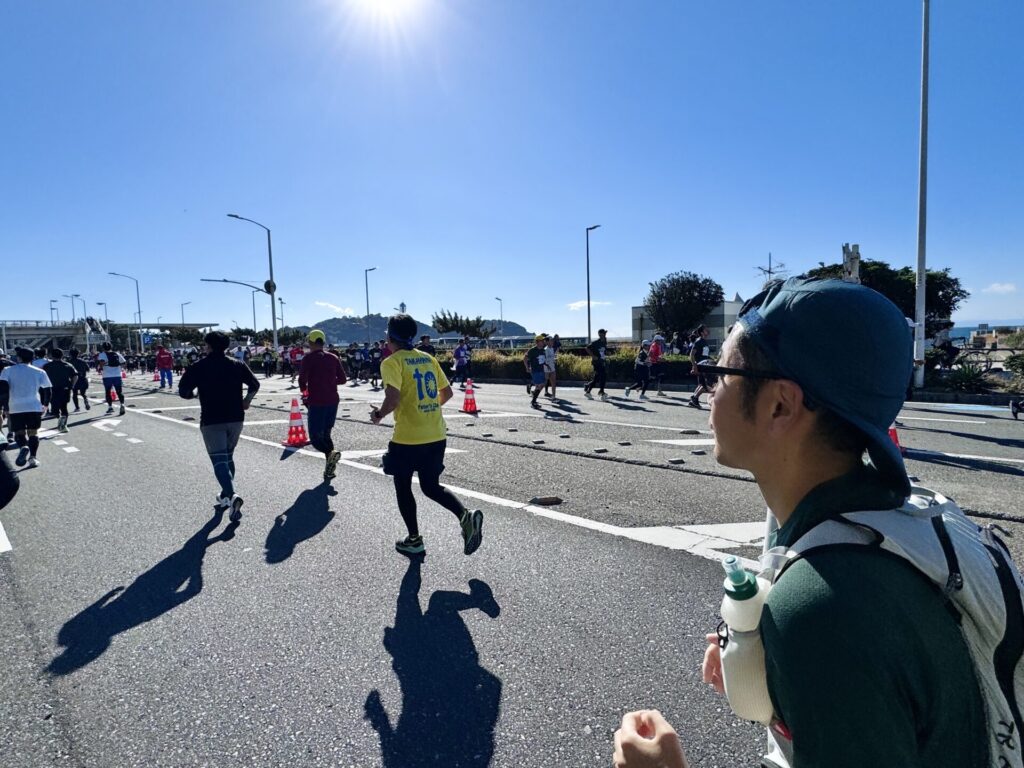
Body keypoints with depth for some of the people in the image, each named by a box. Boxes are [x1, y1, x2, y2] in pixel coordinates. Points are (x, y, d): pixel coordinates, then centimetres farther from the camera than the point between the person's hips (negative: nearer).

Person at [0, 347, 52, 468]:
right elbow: (46, 390, 8)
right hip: (35, 407, 1)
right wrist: (45, 404, 24)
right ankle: (32, 457, 3)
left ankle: (24, 447, -21)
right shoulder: (39, 372, 6)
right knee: (33, 432, 12)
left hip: (15, 408, -1)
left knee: (19, 432, 10)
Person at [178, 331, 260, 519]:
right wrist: (246, 401, 26)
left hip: (211, 421, -4)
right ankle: (226, 495, 26)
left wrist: (193, 395, 15)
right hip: (236, 418, 4)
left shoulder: (198, 367, -5)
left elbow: (183, 391, -7)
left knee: (219, 459, -6)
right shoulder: (237, 365, 5)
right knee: (228, 456, 19)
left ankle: (231, 495, -26)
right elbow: (254, 385, 10)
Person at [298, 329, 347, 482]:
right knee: (326, 434, 15)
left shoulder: (308, 359, -6)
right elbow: (342, 379, 6)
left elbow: (302, 380, -12)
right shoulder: (333, 358, 7)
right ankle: (330, 468, 9)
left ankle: (330, 453, -26)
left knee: (315, 436, 1)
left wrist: (305, 391, 8)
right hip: (333, 401, 5)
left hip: (316, 402, -5)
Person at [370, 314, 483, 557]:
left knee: (403, 488, 16)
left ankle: (414, 540, 23)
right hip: (436, 436, 6)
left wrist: (378, 414, -3)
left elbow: (393, 399, -22)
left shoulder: (392, 363, -9)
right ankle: (466, 516, -4)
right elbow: (447, 393, 13)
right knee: (431, 486, 19)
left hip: (407, 438, -6)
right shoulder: (428, 359, 10)